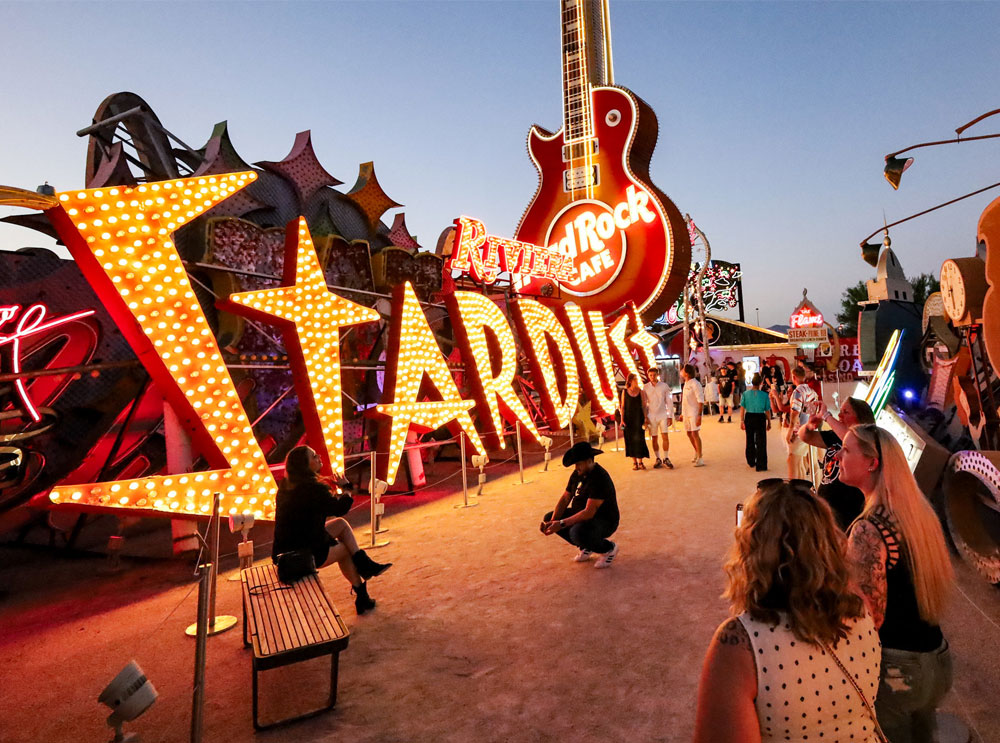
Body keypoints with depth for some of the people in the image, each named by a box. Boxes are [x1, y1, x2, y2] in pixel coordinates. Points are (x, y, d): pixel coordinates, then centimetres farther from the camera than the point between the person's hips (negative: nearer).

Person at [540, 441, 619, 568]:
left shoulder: (600, 478, -27)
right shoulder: (577, 474, 1)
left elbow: (589, 513, -32)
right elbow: (565, 499, 2)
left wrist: (561, 524, -33)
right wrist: (553, 522, -15)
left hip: (604, 521, -9)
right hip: (581, 515, 9)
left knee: (577, 532, -38)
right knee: (548, 518, 2)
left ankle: (608, 548, -5)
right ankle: (586, 547, 11)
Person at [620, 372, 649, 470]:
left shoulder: (640, 391, 2)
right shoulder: (625, 392, 2)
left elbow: (644, 406, 3)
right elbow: (622, 407, 3)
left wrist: (645, 419, -3)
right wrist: (622, 420, -4)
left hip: (639, 418, 0)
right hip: (628, 419, 0)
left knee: (639, 439, -3)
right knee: (630, 439, 3)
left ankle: (640, 461, 7)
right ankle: (634, 462, 12)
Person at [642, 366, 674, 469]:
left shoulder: (664, 386, 0)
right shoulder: (645, 387, 1)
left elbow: (669, 402, 3)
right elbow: (644, 404, 6)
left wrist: (670, 416, -1)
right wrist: (645, 417, 2)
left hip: (663, 415, -1)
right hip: (651, 416, 1)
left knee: (665, 437, -6)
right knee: (654, 438, 4)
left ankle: (666, 459, 5)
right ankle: (658, 459, 14)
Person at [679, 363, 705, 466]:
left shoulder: (695, 384, -15)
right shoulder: (686, 383, 12)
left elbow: (700, 401, -18)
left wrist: (699, 415, -23)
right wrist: (682, 413, 19)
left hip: (694, 413, -9)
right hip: (686, 413, 9)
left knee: (695, 434, -11)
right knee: (689, 434, 15)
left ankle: (700, 459, -8)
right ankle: (697, 452, 34)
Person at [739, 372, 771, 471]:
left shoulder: (746, 394, -5)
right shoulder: (764, 395, -9)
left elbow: (742, 409, -4)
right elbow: (767, 411, -4)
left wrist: (742, 421, 3)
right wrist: (769, 423, 6)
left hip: (749, 418, 2)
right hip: (760, 418, -2)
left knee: (750, 441, 18)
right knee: (761, 442, 5)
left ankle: (751, 462, 31)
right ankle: (761, 466, 4)